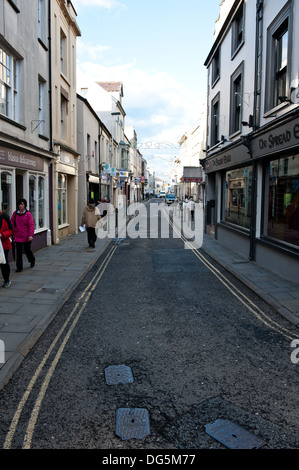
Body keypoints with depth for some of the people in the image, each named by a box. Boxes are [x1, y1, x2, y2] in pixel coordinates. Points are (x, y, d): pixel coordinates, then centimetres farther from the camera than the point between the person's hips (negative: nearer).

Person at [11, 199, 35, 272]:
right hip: (17, 236, 3)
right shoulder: (15, 213, 3)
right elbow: (12, 224, 8)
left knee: (27, 250, 11)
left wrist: (30, 235, -19)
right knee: (19, 252, 2)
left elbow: (31, 225, -12)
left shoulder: (28, 214, -9)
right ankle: (19, 267, 10)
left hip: (26, 237, -3)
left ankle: (32, 260, 41)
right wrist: (12, 233, 2)